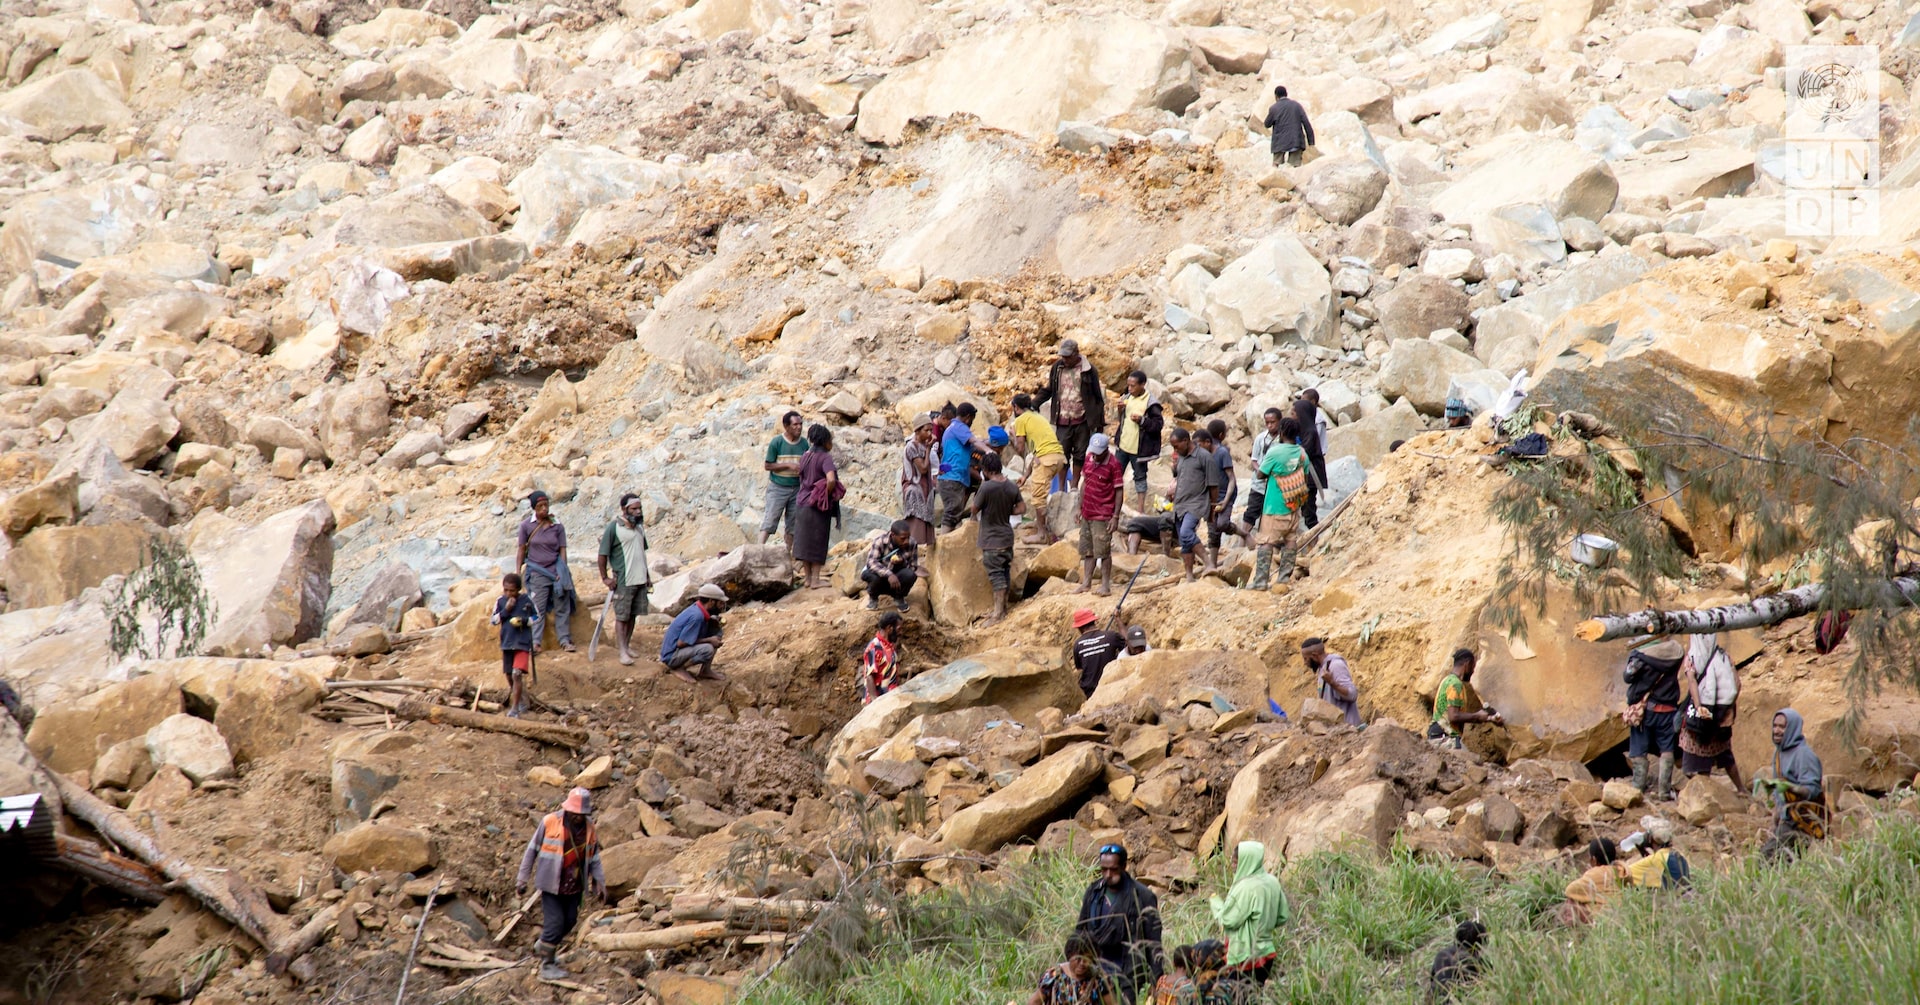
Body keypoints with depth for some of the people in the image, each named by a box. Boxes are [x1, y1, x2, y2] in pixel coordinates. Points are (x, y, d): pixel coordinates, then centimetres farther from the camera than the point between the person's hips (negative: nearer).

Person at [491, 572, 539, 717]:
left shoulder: (526, 600, -4)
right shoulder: (500, 602, 3)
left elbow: (537, 618, 4)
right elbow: (494, 620, 1)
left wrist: (524, 621, -14)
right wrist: (506, 610, -12)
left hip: (522, 642, -4)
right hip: (506, 643, 4)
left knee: (517, 674, -17)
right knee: (510, 677, 11)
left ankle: (514, 709, -17)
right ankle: (522, 703, 32)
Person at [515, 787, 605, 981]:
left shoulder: (589, 829, 0)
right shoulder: (550, 823, -12)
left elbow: (594, 859, 11)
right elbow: (532, 850, -2)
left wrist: (599, 882, 1)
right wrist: (522, 878, -1)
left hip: (574, 886, 5)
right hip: (551, 884, -5)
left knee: (569, 921, 12)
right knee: (555, 922, -10)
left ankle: (542, 947, 36)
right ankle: (547, 965, 0)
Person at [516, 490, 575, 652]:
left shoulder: (557, 526, 3)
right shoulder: (526, 526, 0)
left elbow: (562, 550, 5)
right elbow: (522, 551, 5)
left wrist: (563, 572, -4)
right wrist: (518, 573, 2)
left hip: (556, 571, 1)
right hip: (537, 573, -1)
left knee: (562, 608, 1)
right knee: (537, 608, -6)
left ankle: (565, 640, 6)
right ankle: (535, 642, -6)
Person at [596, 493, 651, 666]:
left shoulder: (639, 526, 9)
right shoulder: (613, 527, -12)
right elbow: (603, 554, -10)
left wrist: (647, 573, 19)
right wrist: (605, 577, -12)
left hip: (640, 579, 6)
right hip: (623, 580, -6)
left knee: (633, 615, 11)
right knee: (621, 616, -3)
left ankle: (628, 645, 21)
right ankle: (623, 652, -4)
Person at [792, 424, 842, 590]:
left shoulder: (805, 457, 8)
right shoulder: (825, 458, -14)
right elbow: (831, 480, -27)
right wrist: (828, 495, -11)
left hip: (803, 502, 6)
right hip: (819, 507, -6)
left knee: (804, 540, 9)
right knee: (818, 542, 2)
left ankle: (807, 578, 13)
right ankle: (815, 579, 3)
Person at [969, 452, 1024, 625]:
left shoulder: (987, 487, -20)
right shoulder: (1011, 487, 0)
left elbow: (974, 509, -10)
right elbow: (1021, 508, 7)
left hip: (992, 540, -7)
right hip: (1007, 537, 7)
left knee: (996, 575, -5)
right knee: (1005, 572, 15)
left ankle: (998, 613, -5)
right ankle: (1003, 608, 24)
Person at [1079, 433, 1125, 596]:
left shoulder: (1114, 464, -13)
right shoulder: (1089, 459, 6)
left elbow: (1119, 491, -12)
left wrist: (1115, 517, -15)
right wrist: (1080, 508, 15)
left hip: (1102, 516, -7)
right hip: (1087, 514, 7)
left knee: (1103, 551, -4)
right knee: (1087, 550, 13)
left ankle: (1106, 586, 2)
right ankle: (1086, 583, 20)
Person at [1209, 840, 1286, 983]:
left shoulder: (1246, 887, -19)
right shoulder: (1272, 882, 5)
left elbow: (1229, 920, -17)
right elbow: (1281, 918, 11)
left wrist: (1215, 903, -1)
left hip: (1247, 956, -8)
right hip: (1267, 951, 8)